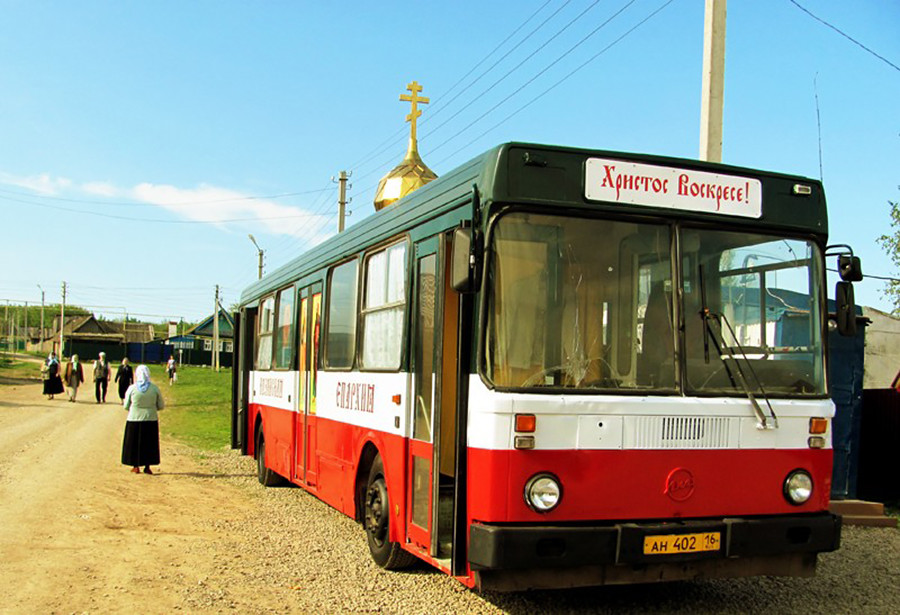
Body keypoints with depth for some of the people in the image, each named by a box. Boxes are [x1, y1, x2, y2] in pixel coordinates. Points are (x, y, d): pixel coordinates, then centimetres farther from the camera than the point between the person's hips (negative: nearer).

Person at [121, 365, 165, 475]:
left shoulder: (132, 388, -8)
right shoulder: (154, 388, -6)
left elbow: (126, 406, 0)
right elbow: (161, 406, 1)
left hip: (134, 420, -1)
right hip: (151, 420, 1)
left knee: (134, 443, 13)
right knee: (149, 444, 12)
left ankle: (136, 466, 18)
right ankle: (147, 467, 14)